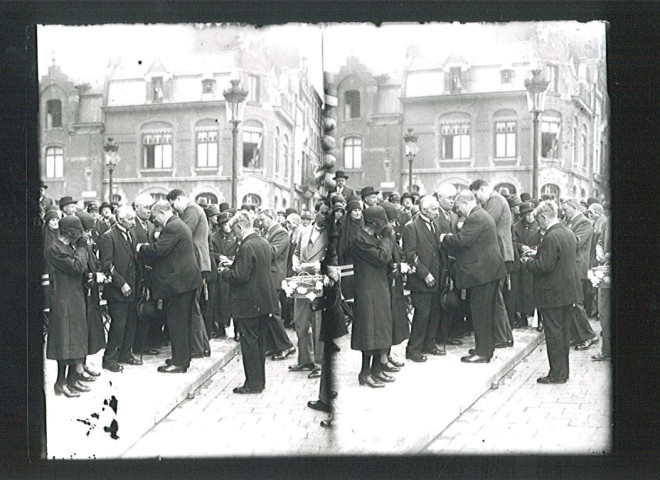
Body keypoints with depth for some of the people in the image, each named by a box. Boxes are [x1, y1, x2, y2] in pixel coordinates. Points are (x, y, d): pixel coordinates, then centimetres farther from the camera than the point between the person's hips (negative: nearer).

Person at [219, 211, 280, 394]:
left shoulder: (247, 247, -20)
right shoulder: (264, 243, 8)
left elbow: (240, 276, -23)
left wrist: (224, 272, -5)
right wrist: (232, 266, 17)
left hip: (248, 303, -9)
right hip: (264, 301, 9)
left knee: (249, 342, -1)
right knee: (260, 341, 15)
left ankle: (253, 383, 3)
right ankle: (260, 380, 23)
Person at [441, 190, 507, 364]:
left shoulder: (475, 218, -18)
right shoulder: (483, 215, 16)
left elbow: (461, 241, -24)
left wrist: (445, 238, -8)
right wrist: (451, 237, 10)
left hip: (481, 271, -11)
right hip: (490, 270, 11)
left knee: (480, 312, -4)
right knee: (487, 311, 17)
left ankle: (482, 352, 1)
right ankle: (487, 347, 26)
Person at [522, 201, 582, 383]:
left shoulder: (551, 237, -21)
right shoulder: (569, 234, 8)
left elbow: (544, 267, -23)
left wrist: (528, 262, -5)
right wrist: (535, 257, 15)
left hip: (553, 293, -9)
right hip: (569, 289, 9)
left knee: (554, 333, -1)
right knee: (564, 332, 14)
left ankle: (557, 374, 4)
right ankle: (563, 371, 22)